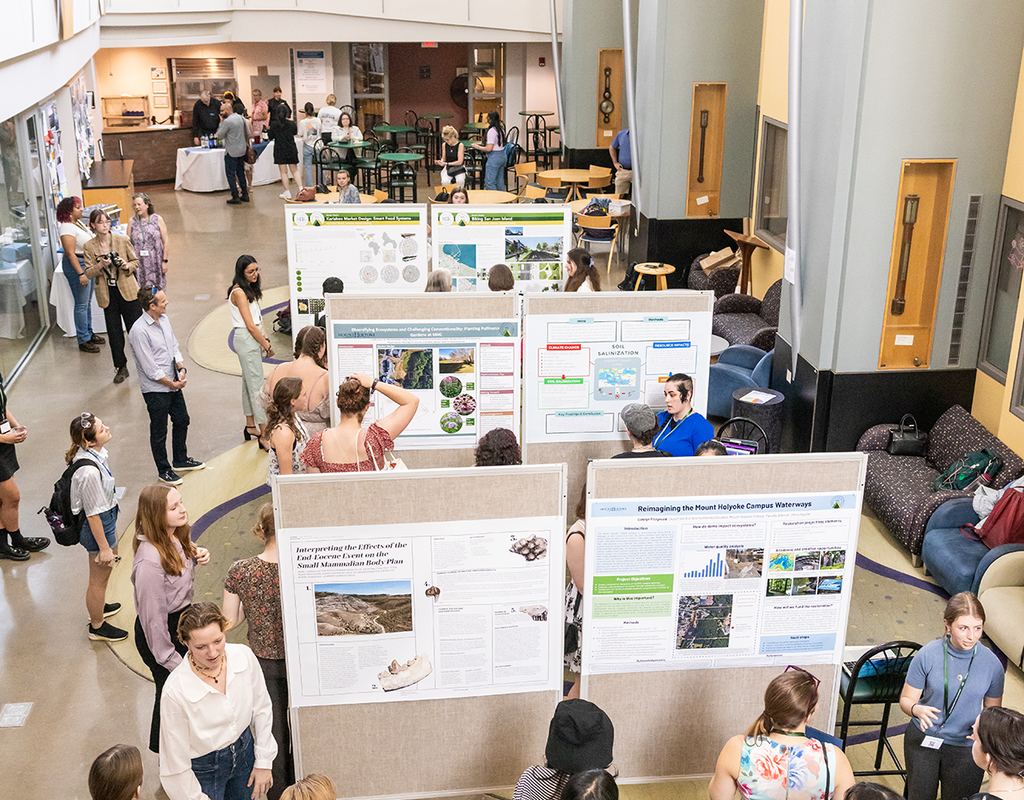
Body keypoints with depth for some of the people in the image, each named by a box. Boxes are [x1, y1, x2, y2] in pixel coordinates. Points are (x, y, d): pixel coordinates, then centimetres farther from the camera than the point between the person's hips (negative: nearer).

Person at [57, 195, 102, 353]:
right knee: (82, 304, -4)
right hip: (76, 265, -10)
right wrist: (81, 273, -26)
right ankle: (83, 341, 3)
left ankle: (89, 333, 30)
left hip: (88, 264, 10)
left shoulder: (78, 223, 11)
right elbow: (70, 253, -23)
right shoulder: (66, 228, -18)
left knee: (87, 302, 18)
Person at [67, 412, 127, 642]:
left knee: (111, 560, 32)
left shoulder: (96, 453, -8)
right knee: (99, 579, 12)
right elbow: (93, 514, -27)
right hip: (97, 527, -10)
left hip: (106, 518, 10)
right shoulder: (89, 472, -36)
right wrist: (103, 547, -18)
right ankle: (97, 627, 35)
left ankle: (98, 606, 57)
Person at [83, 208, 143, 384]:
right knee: (114, 333, 7)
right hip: (107, 295, 1)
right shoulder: (89, 247, -1)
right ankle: (121, 367, 22)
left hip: (127, 291, -1)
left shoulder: (122, 240, -3)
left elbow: (135, 261, 7)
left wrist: (127, 266, -15)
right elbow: (88, 273, -1)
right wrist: (100, 265, -19)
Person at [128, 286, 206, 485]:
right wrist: (172, 384, -14)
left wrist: (181, 368, -6)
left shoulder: (164, 318, 0)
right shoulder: (139, 331, -25)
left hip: (173, 384, 8)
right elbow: (150, 369, -23)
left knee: (182, 420, 22)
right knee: (159, 431, 8)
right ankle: (164, 470, 26)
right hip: (155, 390, -8)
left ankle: (181, 460, 42)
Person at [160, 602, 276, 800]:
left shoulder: (244, 656, -20)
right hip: (202, 767, -4)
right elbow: (176, 760, -20)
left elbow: (261, 709, -4)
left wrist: (263, 762, 1)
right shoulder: (175, 691, -32)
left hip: (244, 750, 4)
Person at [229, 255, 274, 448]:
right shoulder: (239, 292, -17)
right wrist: (267, 346, -11)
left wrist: (265, 336, 2)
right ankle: (264, 435, -10)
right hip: (246, 340, -10)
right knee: (257, 385, -10)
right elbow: (250, 325, -18)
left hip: (253, 338, 10)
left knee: (249, 381, 17)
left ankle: (250, 426, 28)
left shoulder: (250, 289, 12)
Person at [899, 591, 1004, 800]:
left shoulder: (992, 663, -13)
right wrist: (917, 709, -29)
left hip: (966, 747, 1)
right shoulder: (927, 655, -16)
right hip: (923, 739, 0)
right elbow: (906, 699, -6)